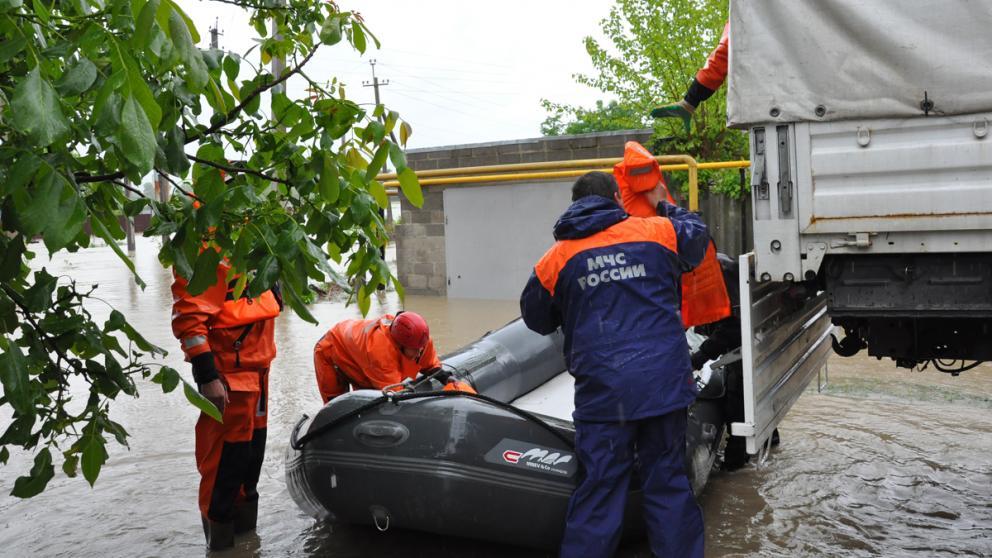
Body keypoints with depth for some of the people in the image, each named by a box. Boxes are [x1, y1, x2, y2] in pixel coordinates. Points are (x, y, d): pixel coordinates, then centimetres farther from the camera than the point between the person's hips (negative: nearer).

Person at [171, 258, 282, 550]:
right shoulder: (207, 250, -17)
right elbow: (189, 316, -22)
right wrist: (207, 378, -23)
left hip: (256, 372, 9)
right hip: (227, 378, -9)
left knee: (251, 456, 18)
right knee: (225, 462, -1)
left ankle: (246, 535, 34)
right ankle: (221, 543, 15)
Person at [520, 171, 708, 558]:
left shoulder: (557, 258, 4)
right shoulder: (658, 231, 4)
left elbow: (537, 319, 17)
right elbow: (696, 236, 27)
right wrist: (665, 205, 43)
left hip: (602, 391, -1)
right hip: (663, 381, 1)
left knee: (600, 488, 6)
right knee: (667, 481, 13)